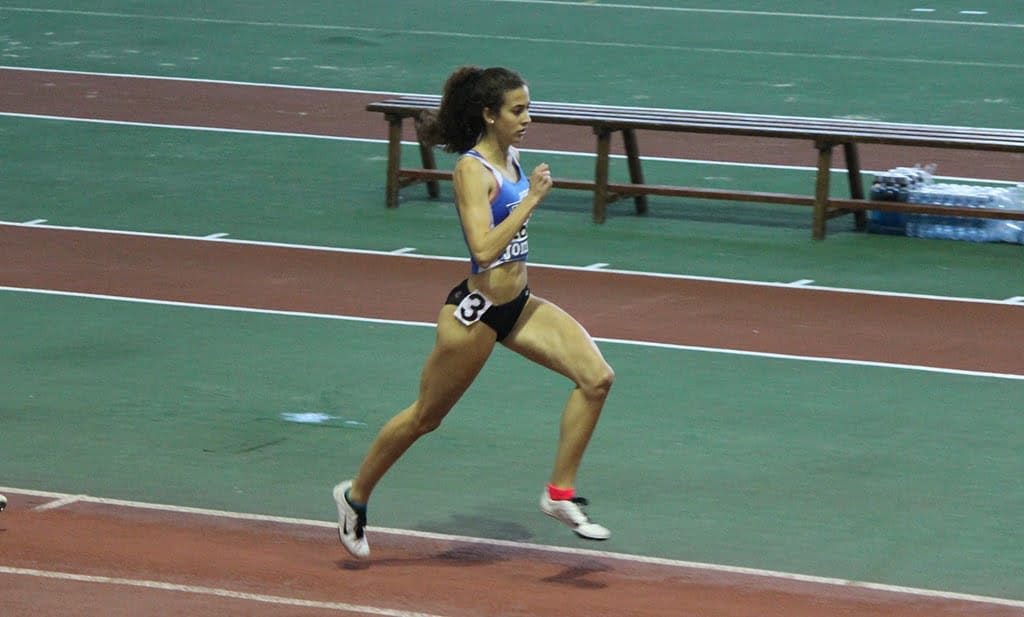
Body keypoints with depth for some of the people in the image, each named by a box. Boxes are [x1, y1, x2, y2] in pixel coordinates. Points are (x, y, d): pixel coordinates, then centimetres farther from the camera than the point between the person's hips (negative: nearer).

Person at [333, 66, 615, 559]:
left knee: (597, 378, -8)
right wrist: (531, 199, -28)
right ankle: (355, 496, 29)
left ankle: (560, 493, 1)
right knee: (426, 416, 8)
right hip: (476, 312, -8)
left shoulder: (511, 158, 6)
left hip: (517, 305, 8)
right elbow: (483, 249, -32)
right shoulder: (472, 170, -20)